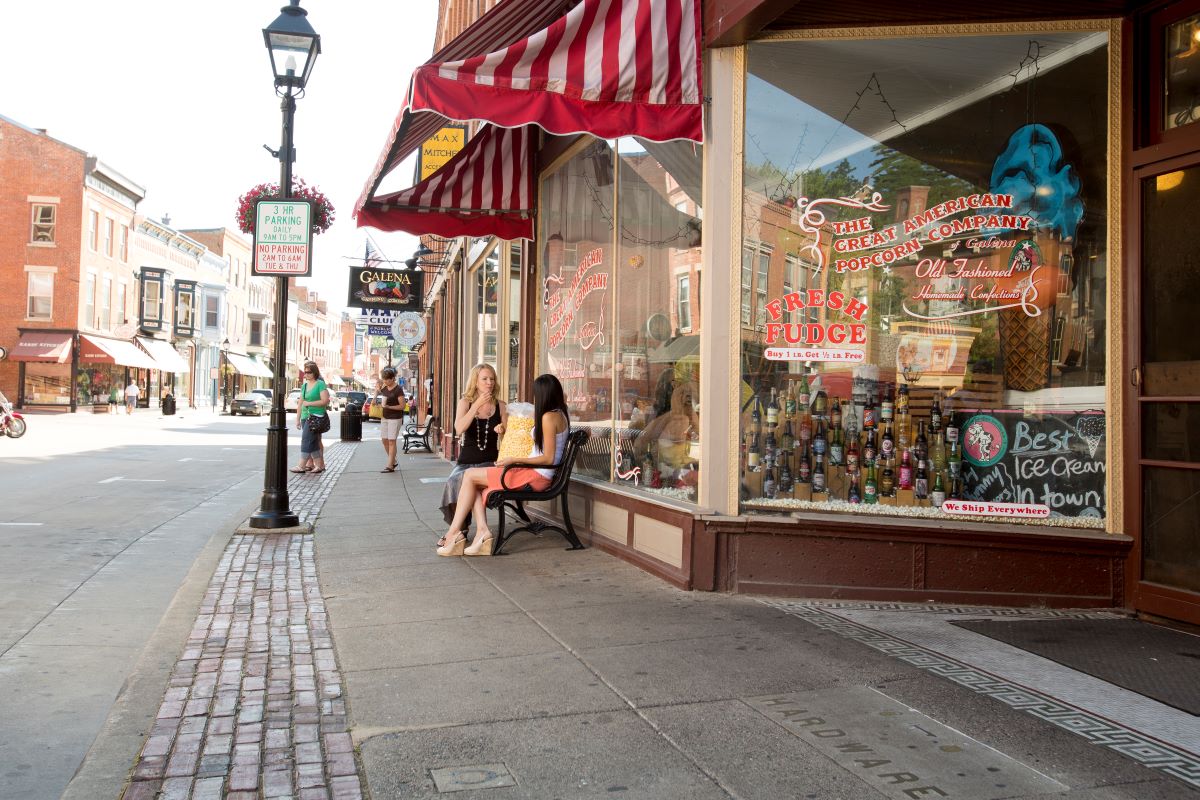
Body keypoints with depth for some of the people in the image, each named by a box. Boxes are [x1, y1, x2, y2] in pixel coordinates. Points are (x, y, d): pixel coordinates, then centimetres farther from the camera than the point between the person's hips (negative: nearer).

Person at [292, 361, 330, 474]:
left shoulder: (320, 384, -6)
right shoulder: (304, 385, 15)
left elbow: (325, 401, -13)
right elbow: (300, 403, 18)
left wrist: (309, 403, -14)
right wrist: (298, 419, 16)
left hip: (316, 416, -7)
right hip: (305, 417, 7)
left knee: (307, 440, -8)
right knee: (313, 442, 7)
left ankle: (302, 466, -4)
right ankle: (319, 465, 12)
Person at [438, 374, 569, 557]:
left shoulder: (549, 417, -15)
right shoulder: (560, 414, 13)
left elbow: (548, 458, -19)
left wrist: (514, 460, -16)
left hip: (536, 475, -10)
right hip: (535, 474, 10)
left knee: (470, 475, -6)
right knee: (476, 486, 5)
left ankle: (454, 533, -5)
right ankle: (482, 530, -10)